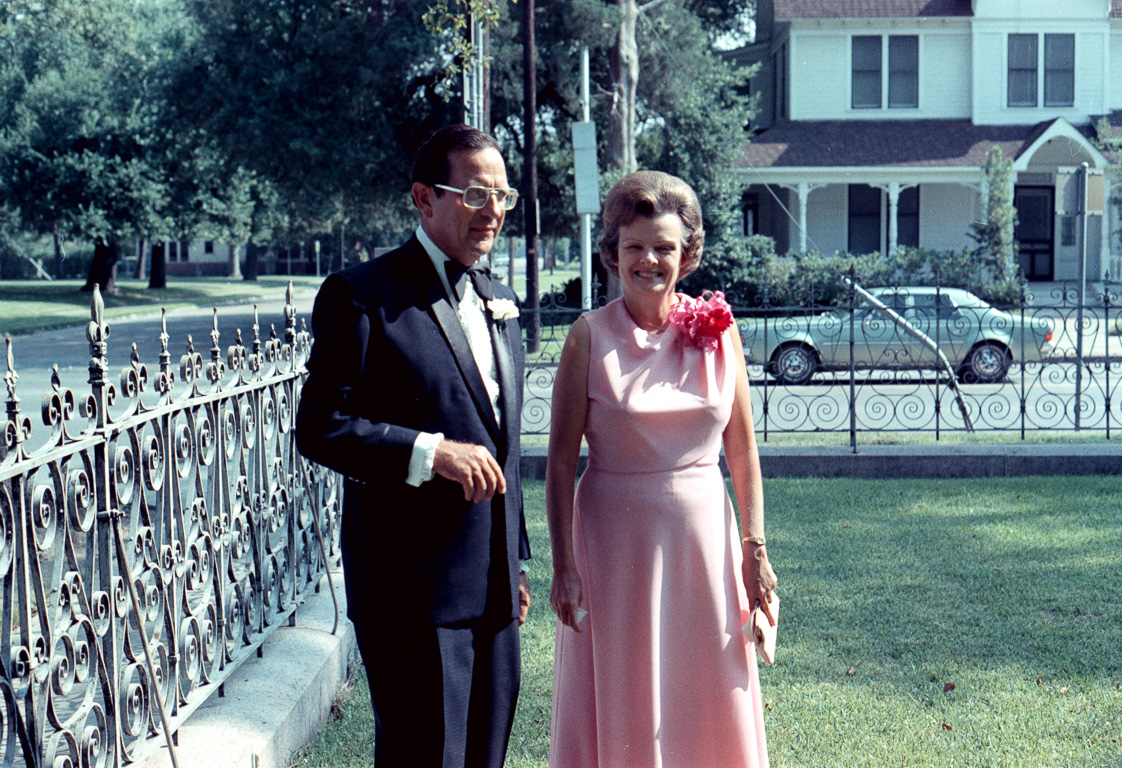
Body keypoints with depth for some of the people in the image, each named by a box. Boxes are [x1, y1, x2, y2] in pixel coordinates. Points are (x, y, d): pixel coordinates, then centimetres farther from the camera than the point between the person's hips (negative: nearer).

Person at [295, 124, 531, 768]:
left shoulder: (501, 303, 15)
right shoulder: (363, 296, -9)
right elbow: (319, 428, -14)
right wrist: (430, 453, -23)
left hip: (492, 590, 7)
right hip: (411, 589, -7)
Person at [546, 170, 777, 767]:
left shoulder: (717, 331, 1)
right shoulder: (590, 337, -5)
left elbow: (742, 450, 4)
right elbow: (561, 459, -5)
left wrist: (755, 551, 1)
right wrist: (563, 565, -10)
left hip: (703, 534, 2)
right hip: (614, 540, -2)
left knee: (708, 705, 10)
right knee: (618, 711, 6)